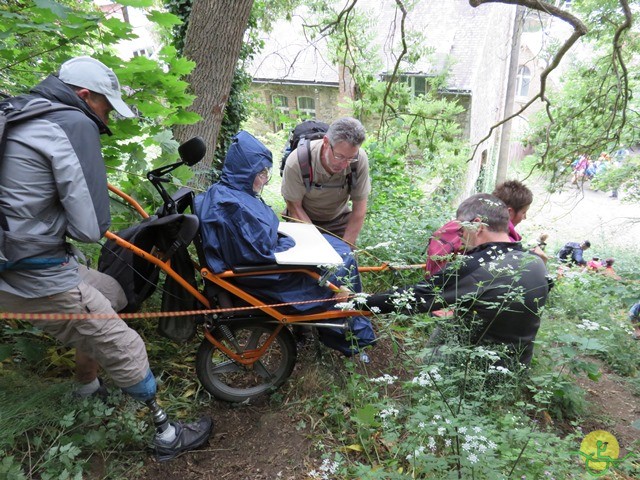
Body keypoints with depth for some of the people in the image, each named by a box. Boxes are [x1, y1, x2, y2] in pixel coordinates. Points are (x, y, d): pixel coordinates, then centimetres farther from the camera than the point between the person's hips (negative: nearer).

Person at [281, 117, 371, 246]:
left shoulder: (359, 159, -24)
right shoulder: (297, 162, -28)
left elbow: (359, 208, -15)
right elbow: (294, 206, -17)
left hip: (340, 220, 1)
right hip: (304, 220, -1)